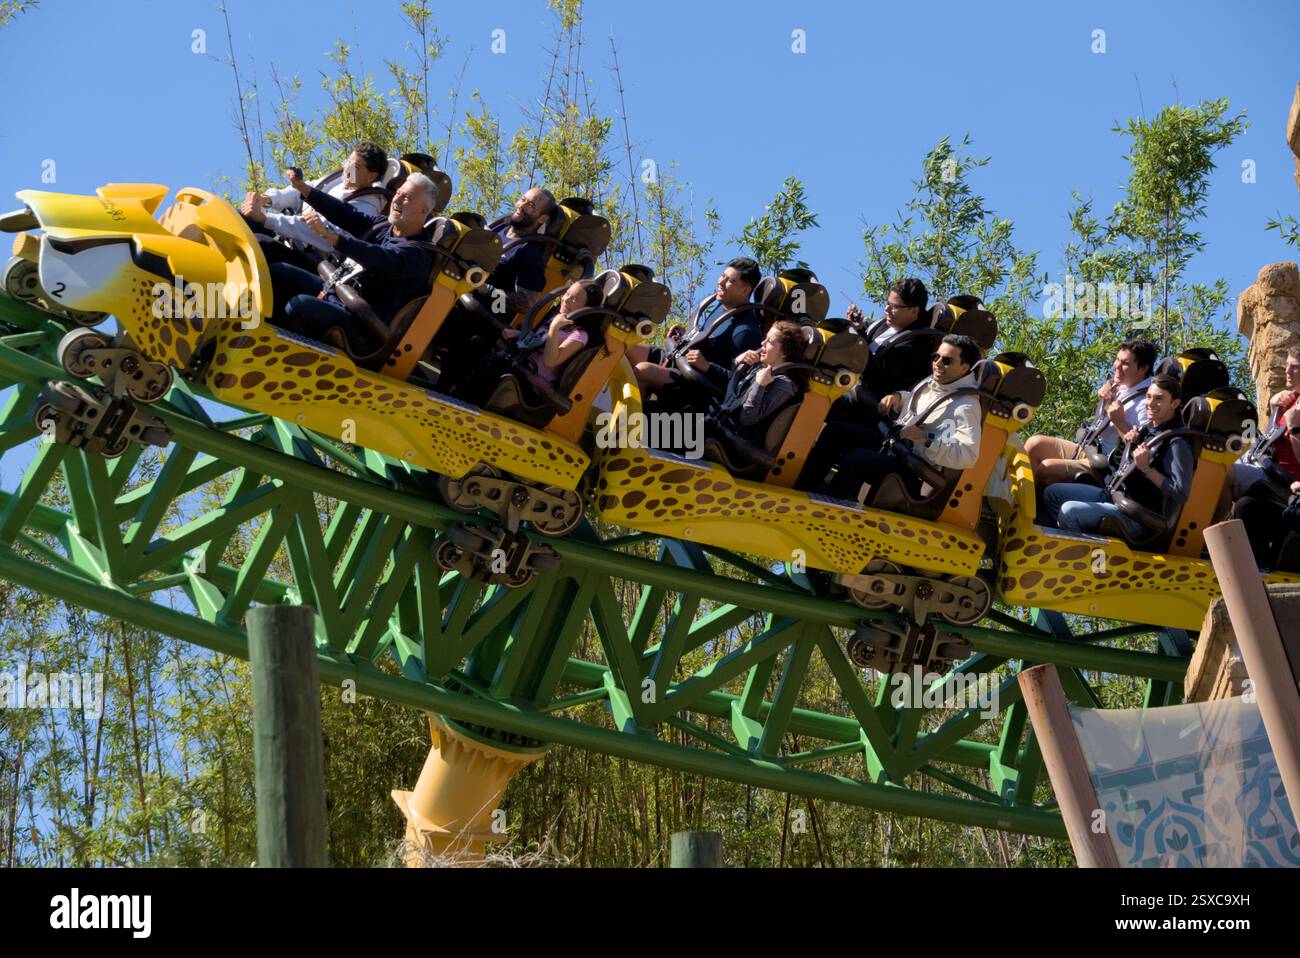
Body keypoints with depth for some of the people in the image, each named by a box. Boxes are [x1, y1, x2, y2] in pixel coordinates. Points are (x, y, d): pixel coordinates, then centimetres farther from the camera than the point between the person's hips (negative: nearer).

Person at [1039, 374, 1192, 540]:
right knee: (1052, 493, 10)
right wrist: (1129, 445, 6)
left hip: (1137, 520, -10)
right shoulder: (1147, 429, 12)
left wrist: (1146, 468, -23)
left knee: (1069, 510, -26)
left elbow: (1180, 494, -22)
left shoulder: (1177, 444, -15)